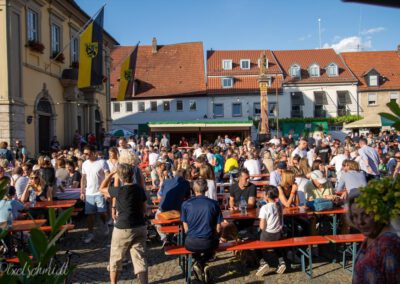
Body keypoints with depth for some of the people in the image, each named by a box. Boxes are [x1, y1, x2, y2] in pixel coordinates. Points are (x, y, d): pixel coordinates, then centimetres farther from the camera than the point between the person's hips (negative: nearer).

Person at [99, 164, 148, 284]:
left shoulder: (119, 191, -15)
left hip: (123, 229, -4)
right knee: (140, 259, 8)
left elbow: (102, 189, 3)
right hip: (140, 227, 4)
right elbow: (144, 209, 7)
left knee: (115, 259, 17)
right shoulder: (140, 189, -2)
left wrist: (111, 175, 8)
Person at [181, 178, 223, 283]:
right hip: (208, 243, -1)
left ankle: (198, 263, 8)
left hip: (191, 243, 1)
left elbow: (186, 228, 3)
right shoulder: (214, 204, -2)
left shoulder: (186, 204, -2)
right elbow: (218, 229, 0)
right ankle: (202, 264, 5)